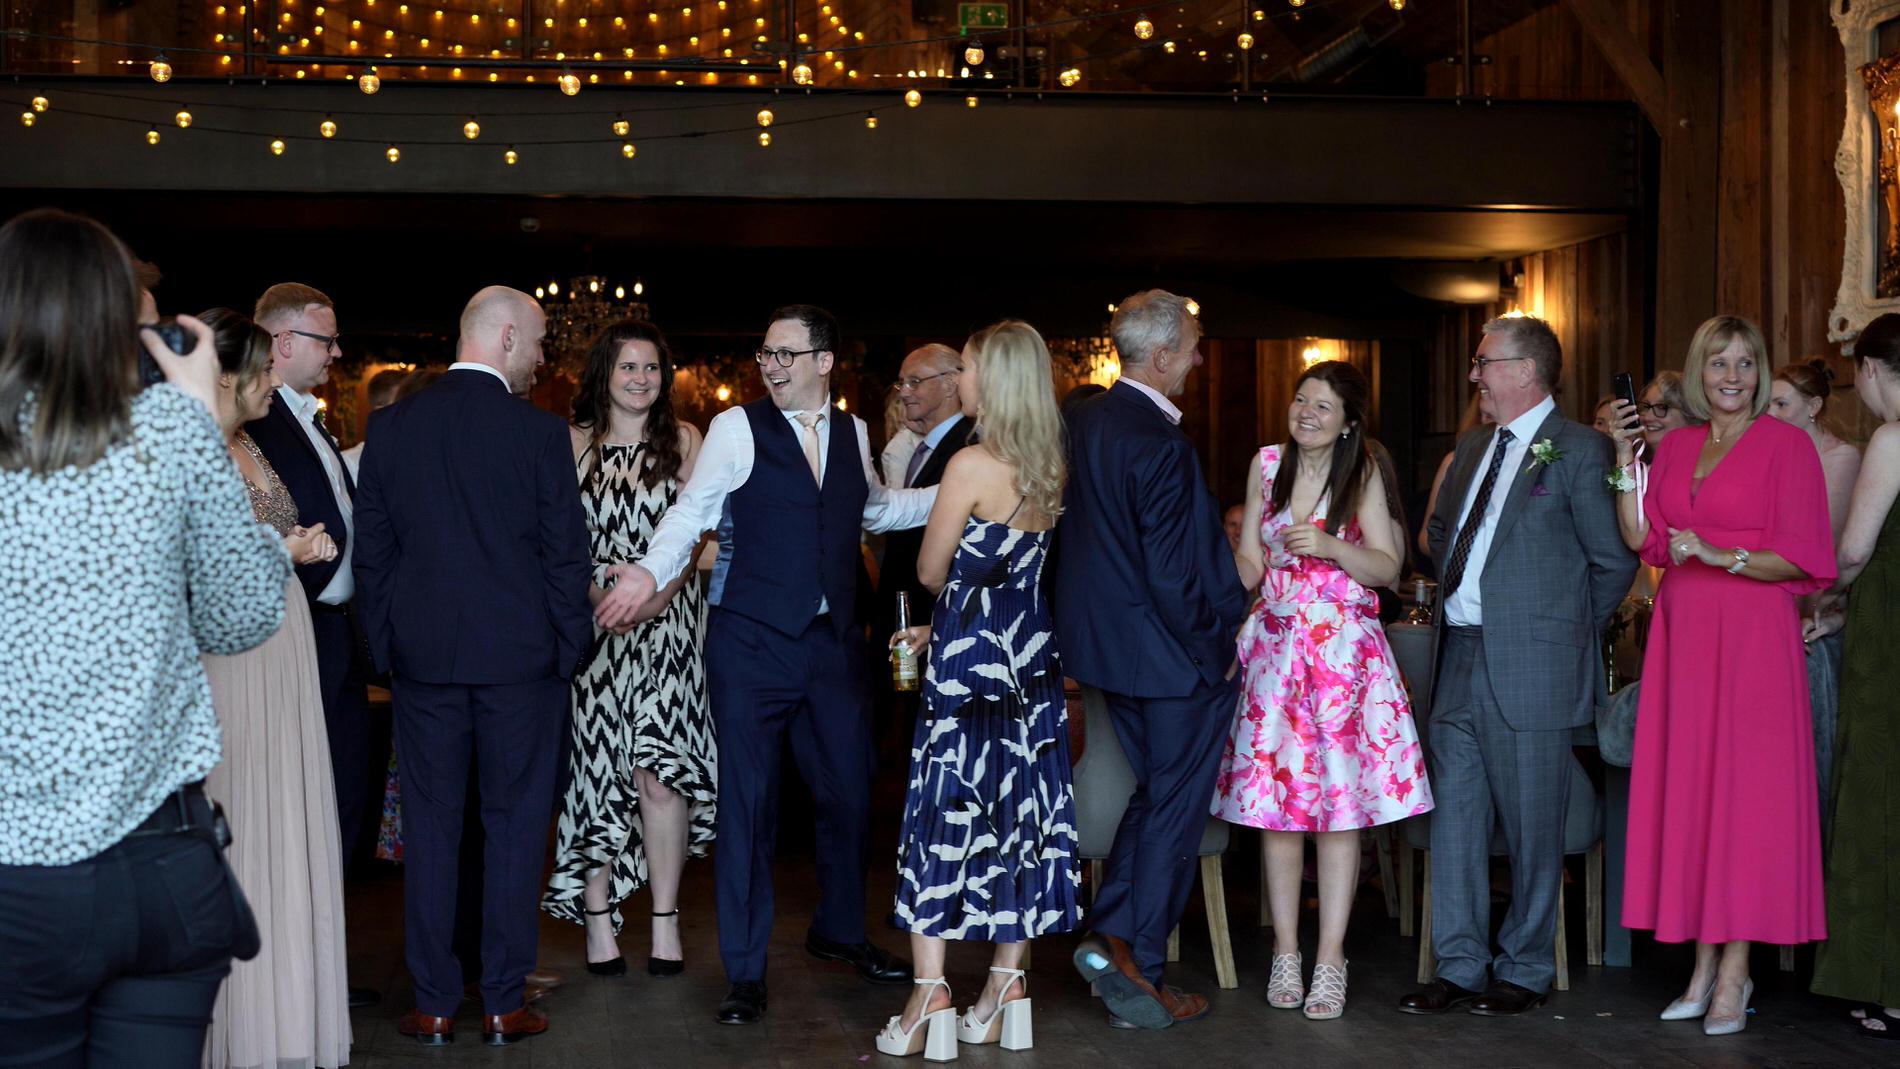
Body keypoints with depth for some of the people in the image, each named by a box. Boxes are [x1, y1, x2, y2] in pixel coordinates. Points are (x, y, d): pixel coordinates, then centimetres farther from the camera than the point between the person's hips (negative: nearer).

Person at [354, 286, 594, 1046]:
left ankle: (433, 1005, 14)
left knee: (429, 828, 9)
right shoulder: (539, 432, -9)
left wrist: (386, 649, 12)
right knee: (514, 826, 6)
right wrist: (569, 649, 5)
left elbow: (371, 549, 5)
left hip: (421, 656, 3)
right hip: (520, 658, -3)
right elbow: (566, 554, -6)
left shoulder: (391, 425, 2)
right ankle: (504, 1004, 11)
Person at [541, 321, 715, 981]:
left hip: (666, 621, -1)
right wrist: (595, 591, -10)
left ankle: (665, 920, 0)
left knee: (658, 765, -9)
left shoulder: (684, 440, 8)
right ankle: (596, 914, 12)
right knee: (597, 766, 2)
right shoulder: (573, 443, 8)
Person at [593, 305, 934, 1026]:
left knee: (849, 791, 13)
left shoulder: (851, 433, 10)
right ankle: (745, 972, 12)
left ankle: (839, 931, 37)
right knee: (748, 803, 0)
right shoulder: (737, 429, -3)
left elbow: (875, 509, 26)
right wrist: (652, 572, -27)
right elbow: (691, 511, -10)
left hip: (834, 642, 4)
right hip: (750, 643, -4)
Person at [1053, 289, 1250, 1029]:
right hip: (1172, 657, -8)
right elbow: (1171, 572, -23)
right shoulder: (1161, 445, -23)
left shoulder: (1085, 420, 3)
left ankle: (1109, 935, 19)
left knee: (1157, 792, 22)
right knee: (1175, 809, 6)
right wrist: (1213, 651, -9)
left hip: (1102, 638, 8)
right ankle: (1141, 972, 13)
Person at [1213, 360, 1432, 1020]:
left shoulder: (1362, 474, 1)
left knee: (1341, 800, -4)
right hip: (1275, 643, 3)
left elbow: (1387, 568, -2)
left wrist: (1332, 547, -17)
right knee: (1274, 798, 1)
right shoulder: (1268, 464, 9)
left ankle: (1330, 961, 1)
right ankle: (1286, 955, 10)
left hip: (1343, 650, -2)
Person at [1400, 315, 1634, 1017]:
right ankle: (1459, 968, 17)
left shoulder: (1580, 450, -7)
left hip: (1531, 669, -7)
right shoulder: (1474, 447, 15)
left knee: (1530, 829, 3)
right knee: (1454, 820, 8)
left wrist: (1566, 634, 1)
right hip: (1459, 662, 7)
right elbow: (1440, 531, 30)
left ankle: (1525, 972, 16)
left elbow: (1613, 562, -7)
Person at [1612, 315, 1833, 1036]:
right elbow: (1641, 539, 8)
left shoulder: (1786, 444, -2)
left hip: (1752, 636, -5)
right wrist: (1624, 458, 3)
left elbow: (1799, 558, -6)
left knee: (1745, 790, -4)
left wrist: (1721, 556, -19)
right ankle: (1705, 964, 12)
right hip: (1681, 635, 5)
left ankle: (1736, 970, 1)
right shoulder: (1676, 447, 14)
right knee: (1685, 789, 4)